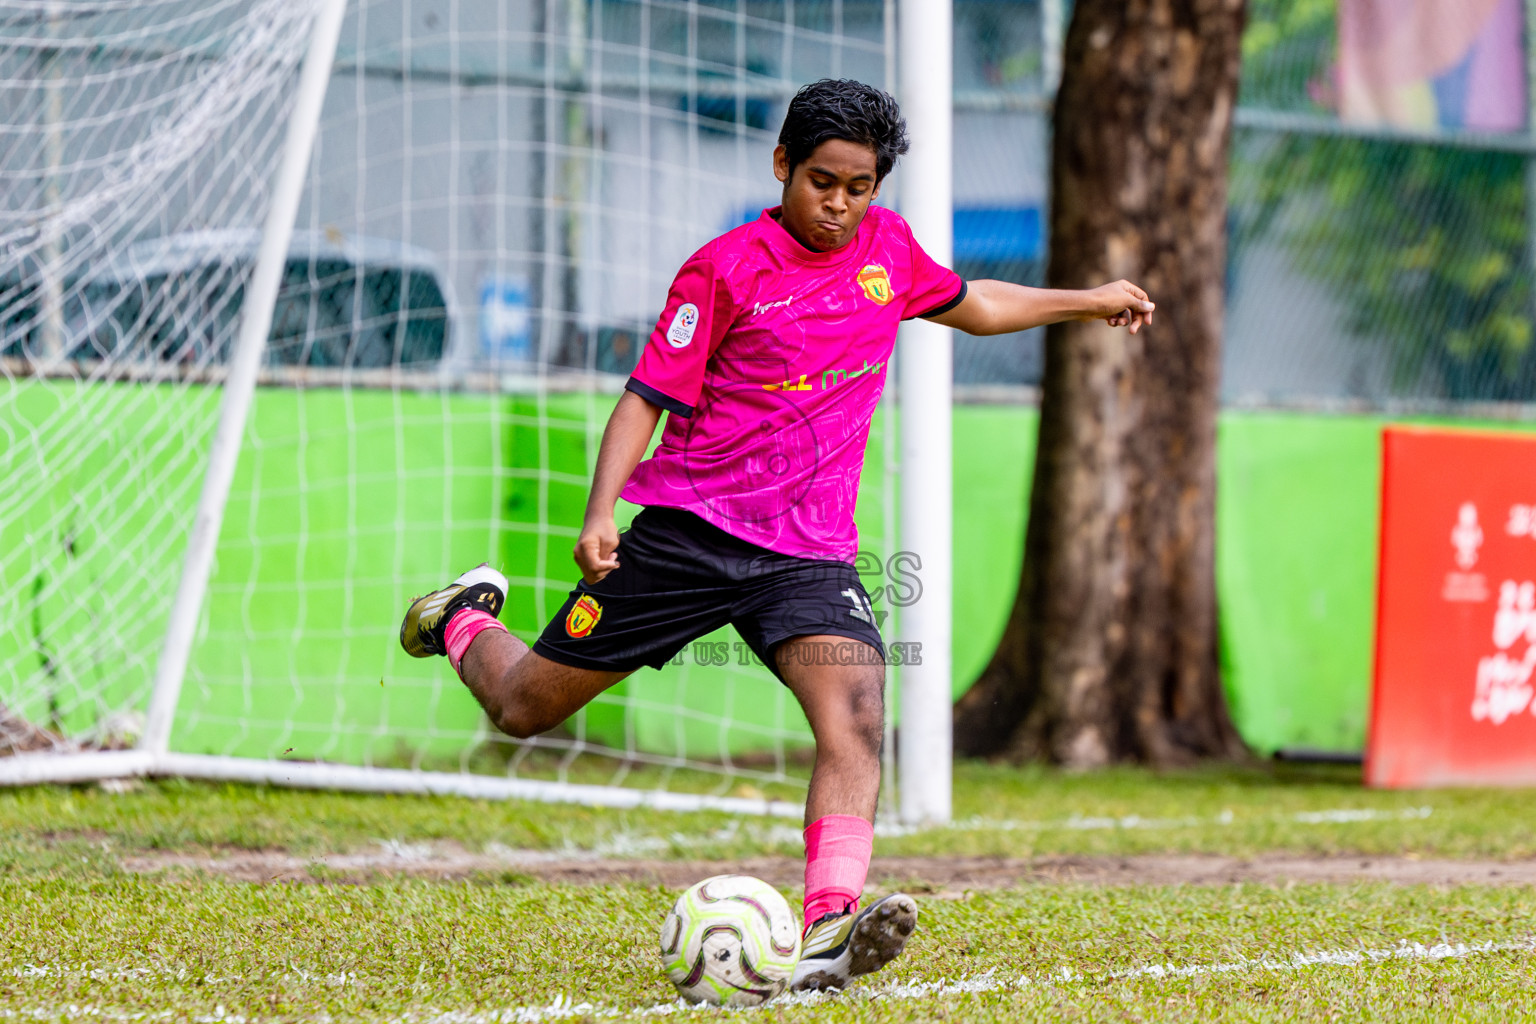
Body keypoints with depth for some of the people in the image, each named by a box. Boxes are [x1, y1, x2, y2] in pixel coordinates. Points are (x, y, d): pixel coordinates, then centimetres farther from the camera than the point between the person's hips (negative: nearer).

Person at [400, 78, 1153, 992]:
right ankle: (466, 621, 43)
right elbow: (648, 398, -7)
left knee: (857, 713, -25)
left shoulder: (890, 247, 9)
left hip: (809, 551, 3)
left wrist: (1085, 301, 33)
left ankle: (830, 932, -38)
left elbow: (971, 306, 31)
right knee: (526, 707, 7)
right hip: (689, 529, -3)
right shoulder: (728, 267, -8)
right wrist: (601, 512, -20)